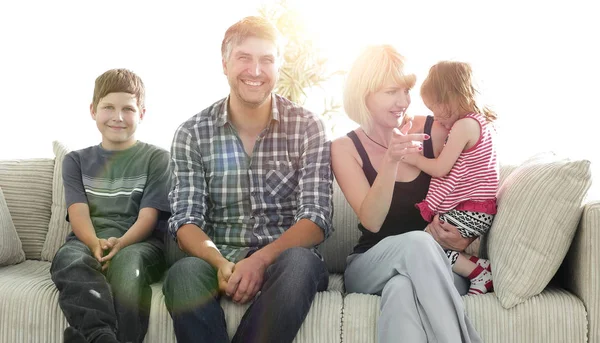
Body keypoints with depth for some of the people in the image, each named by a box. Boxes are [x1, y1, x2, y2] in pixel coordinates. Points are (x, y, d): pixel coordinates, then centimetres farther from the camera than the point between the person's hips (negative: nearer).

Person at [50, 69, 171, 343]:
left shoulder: (157, 158, 11)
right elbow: (78, 213, 2)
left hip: (139, 243, -1)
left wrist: (120, 243, -22)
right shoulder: (76, 161, 19)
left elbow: (148, 217, 0)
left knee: (126, 261, -38)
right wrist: (96, 244, -21)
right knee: (68, 259, -34)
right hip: (89, 241, 2)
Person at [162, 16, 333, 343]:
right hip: (218, 258, 0)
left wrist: (260, 260, -23)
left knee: (299, 264, -35)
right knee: (184, 273, -33)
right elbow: (185, 220, -2)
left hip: (284, 257, 0)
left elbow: (316, 219, -6)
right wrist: (221, 263, -23)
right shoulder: (192, 133, 4)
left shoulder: (307, 127, 1)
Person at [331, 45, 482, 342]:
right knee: (417, 243, -34)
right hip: (370, 266, 1)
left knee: (402, 290, -37)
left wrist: (463, 237, -17)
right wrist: (391, 160, -28)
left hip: (435, 265, 0)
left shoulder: (435, 131, -4)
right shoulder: (345, 148, -2)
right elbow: (372, 222, -14)